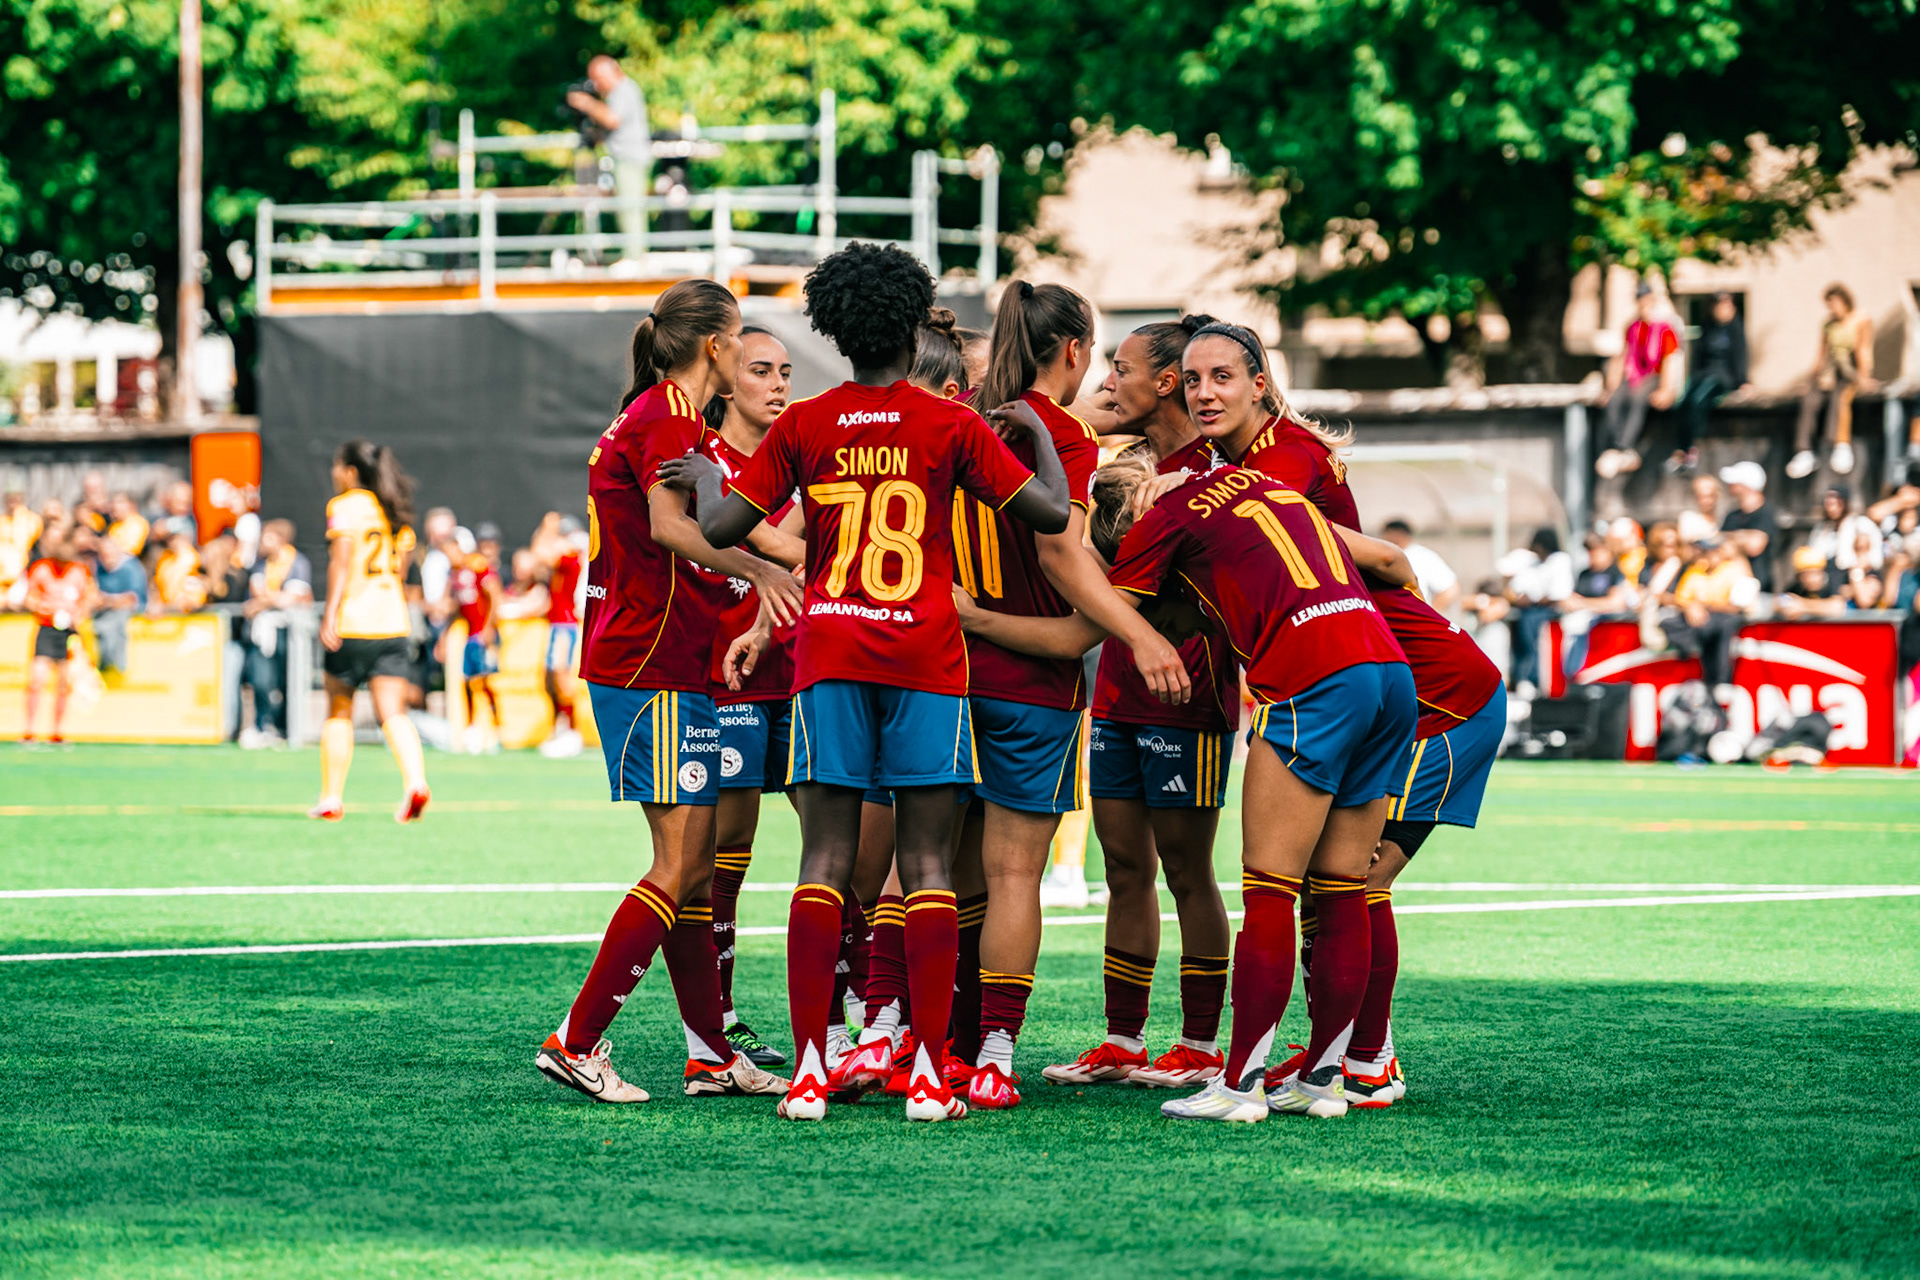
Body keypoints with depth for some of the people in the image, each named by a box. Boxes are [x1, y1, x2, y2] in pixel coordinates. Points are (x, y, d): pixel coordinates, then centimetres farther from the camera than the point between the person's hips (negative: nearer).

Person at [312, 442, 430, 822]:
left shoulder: (346, 506, -4)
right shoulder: (396, 511, 15)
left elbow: (341, 561, -14)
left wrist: (330, 613, -18)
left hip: (352, 622, -5)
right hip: (393, 623, 5)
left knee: (339, 712, 8)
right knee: (393, 713, -2)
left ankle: (331, 798, 12)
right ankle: (415, 782, -24)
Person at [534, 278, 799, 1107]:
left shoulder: (654, 416, 18)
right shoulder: (668, 419, -12)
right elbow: (670, 526, -28)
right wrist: (757, 567, -36)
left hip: (655, 662, 10)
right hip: (655, 667, -10)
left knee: (696, 866, 10)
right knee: (681, 866, -11)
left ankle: (710, 1053, 12)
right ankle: (576, 1041, -10)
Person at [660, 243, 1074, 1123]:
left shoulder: (802, 427, 5)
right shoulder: (951, 425, 0)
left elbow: (721, 528, 5)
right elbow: (1051, 513, 0)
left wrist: (705, 477, 26)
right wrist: (1037, 431, 17)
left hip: (829, 652, 1)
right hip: (926, 654, -1)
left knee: (826, 860, 1)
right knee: (927, 863, 0)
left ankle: (809, 1068, -6)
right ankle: (929, 1071, -4)